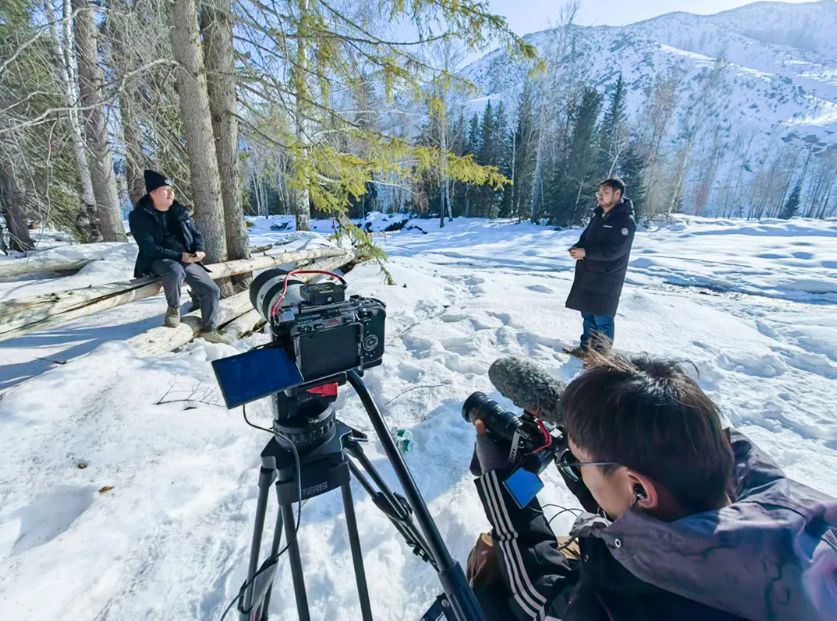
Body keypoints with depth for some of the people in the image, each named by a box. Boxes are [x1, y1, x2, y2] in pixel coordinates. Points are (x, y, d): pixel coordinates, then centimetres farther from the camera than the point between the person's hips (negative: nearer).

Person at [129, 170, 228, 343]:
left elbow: (196, 233, 15)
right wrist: (179, 256, -25)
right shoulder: (139, 215, -6)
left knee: (212, 291, -5)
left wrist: (199, 250, -8)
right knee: (175, 270, -41)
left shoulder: (179, 211, 11)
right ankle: (173, 308, -13)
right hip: (158, 261, -5)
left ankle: (210, 330, 13)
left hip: (187, 260, 6)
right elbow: (148, 248, -15)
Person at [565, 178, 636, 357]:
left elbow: (615, 250, -21)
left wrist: (585, 253, -23)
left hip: (606, 279, -8)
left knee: (602, 318, -2)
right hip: (587, 276, 8)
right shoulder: (599, 216, 13)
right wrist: (576, 249, -7)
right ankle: (587, 348, 29)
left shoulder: (626, 220, -12)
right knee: (588, 314, 15)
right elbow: (585, 238, 16)